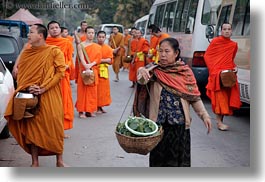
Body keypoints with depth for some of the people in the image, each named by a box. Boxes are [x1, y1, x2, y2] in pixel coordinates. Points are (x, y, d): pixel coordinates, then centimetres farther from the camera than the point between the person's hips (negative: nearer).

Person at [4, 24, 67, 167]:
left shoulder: (54, 52, -2)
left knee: (54, 126, -1)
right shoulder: (26, 53, 11)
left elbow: (60, 72, -8)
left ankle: (59, 160, 12)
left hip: (49, 96, -4)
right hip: (30, 96, 4)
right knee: (32, 128, 4)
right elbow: (20, 73, 12)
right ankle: (35, 162, 14)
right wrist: (27, 87, -8)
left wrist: (43, 88, -16)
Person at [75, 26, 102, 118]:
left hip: (94, 70, 3)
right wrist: (86, 67, -26)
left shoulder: (97, 47, 11)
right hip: (83, 70, -3)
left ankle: (90, 110, 12)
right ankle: (81, 111, 0)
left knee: (92, 91, 4)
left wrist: (91, 65, -15)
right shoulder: (81, 45, 1)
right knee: (82, 90, -3)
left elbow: (98, 59, 2)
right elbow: (81, 58, -10)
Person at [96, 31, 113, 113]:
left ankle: (100, 106, 16)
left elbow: (110, 60, -1)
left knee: (103, 89, 5)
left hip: (103, 71, 2)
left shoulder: (108, 48, 5)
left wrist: (101, 60, -15)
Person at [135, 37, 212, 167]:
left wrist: (204, 115, -8)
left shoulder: (185, 71, -1)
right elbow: (142, 81, -22)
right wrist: (141, 71, -44)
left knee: (180, 157, 8)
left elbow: (194, 97, 2)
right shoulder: (154, 70, -2)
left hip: (179, 123, 0)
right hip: (158, 122, 0)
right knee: (158, 157, 9)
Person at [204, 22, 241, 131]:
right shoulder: (215, 41, -1)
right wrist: (213, 69, -7)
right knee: (219, 97, -6)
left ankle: (221, 119, 18)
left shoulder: (233, 45, 10)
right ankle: (219, 122, -1)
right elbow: (207, 55, 1)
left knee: (228, 97, 6)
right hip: (217, 74, -4)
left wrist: (234, 67, 3)